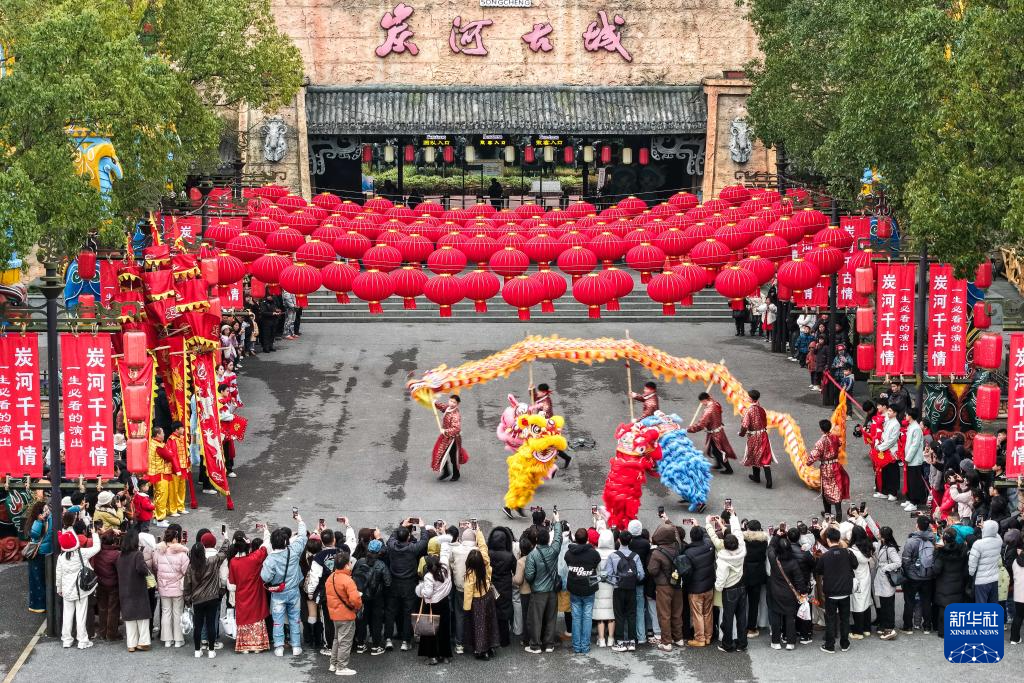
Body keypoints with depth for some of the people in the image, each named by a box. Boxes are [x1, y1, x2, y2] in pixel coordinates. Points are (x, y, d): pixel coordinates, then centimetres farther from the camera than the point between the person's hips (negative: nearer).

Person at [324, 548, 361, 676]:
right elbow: (355, 599, -28)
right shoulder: (347, 580, -23)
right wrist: (358, 606, -9)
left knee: (337, 639, 22)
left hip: (334, 614, 8)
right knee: (345, 642, 1)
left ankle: (333, 664, 28)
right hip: (347, 615, -8)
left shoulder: (330, 578, 3)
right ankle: (341, 668, 5)